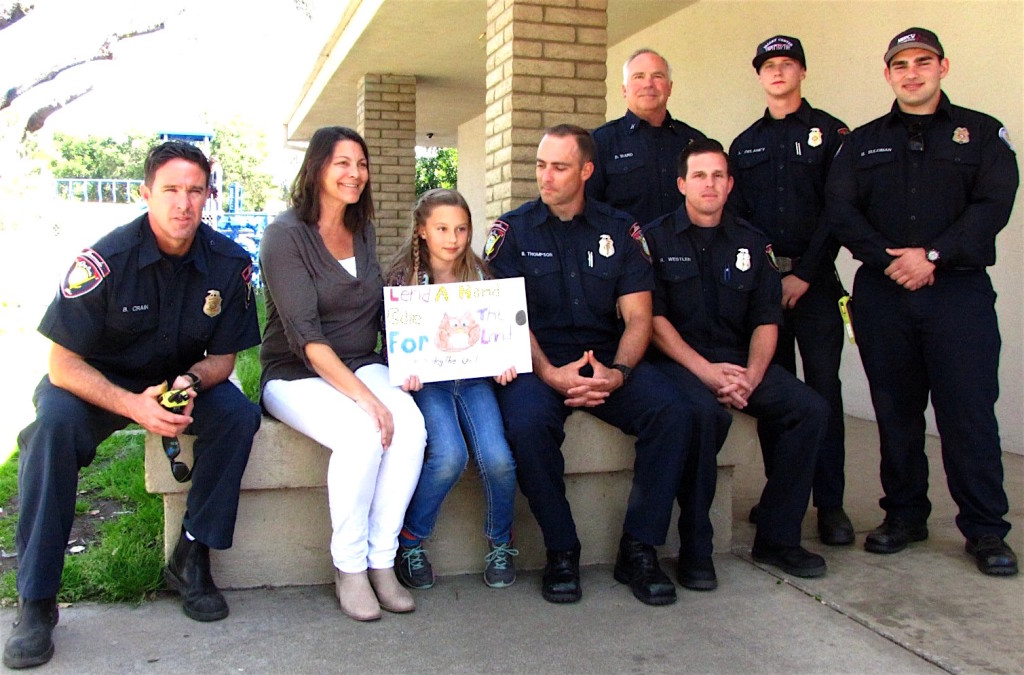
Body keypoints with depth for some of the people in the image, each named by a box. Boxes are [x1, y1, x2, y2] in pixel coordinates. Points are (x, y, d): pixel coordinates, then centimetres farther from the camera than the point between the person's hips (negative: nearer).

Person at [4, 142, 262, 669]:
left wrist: (191, 382, -27)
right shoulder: (107, 259, -23)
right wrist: (134, 406, -36)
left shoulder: (229, 263, -13)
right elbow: (62, 366, -21)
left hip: (184, 382, 3)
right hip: (95, 383, -2)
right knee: (52, 428, -32)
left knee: (239, 413, -25)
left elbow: (223, 355, -3)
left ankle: (190, 559, -12)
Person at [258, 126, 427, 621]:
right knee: (363, 432, -33)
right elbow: (305, 337, -18)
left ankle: (382, 561, -16)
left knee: (410, 423, -27)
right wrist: (364, 396, -27)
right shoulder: (286, 234, -9)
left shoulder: (364, 232, 12)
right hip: (295, 376, -5)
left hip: (361, 367, 5)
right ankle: (349, 569, -14)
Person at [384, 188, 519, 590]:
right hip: (426, 380, -2)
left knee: (497, 457, -22)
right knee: (449, 455, -29)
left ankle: (500, 542, 6)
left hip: (473, 377, 2)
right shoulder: (403, 277, -1)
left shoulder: (479, 274, 7)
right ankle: (409, 541, -4)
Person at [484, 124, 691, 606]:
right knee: (527, 423, -35)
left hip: (607, 361, 2)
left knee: (671, 412, -25)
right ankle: (561, 551, -13)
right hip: (536, 363, -2)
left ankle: (639, 550, -10)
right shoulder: (513, 231, 6)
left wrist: (618, 372, -16)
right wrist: (551, 374, -20)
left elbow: (637, 317, 4)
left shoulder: (619, 230, 11)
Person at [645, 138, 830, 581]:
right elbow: (653, 318, -8)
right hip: (678, 359, -4)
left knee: (810, 409, -18)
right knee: (707, 413, -35)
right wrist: (705, 371, -18)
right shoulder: (656, 238, 2)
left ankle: (777, 539, -4)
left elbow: (766, 320, 8)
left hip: (739, 360, 5)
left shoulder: (751, 243, 13)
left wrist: (751, 375, -11)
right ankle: (695, 547, -18)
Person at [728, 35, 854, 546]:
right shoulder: (745, 144, 16)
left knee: (823, 385, -5)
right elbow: (734, 215, 11)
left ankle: (830, 503, 0)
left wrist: (804, 274, -10)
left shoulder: (830, 133, 5)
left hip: (813, 278, -3)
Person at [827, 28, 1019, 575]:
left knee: (969, 411, -4)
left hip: (960, 290, -2)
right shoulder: (863, 142, 14)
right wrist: (889, 260, -11)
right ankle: (904, 515, 19)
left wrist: (932, 254, -15)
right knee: (895, 409, 7)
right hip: (882, 293, 2)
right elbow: (840, 212, 2)